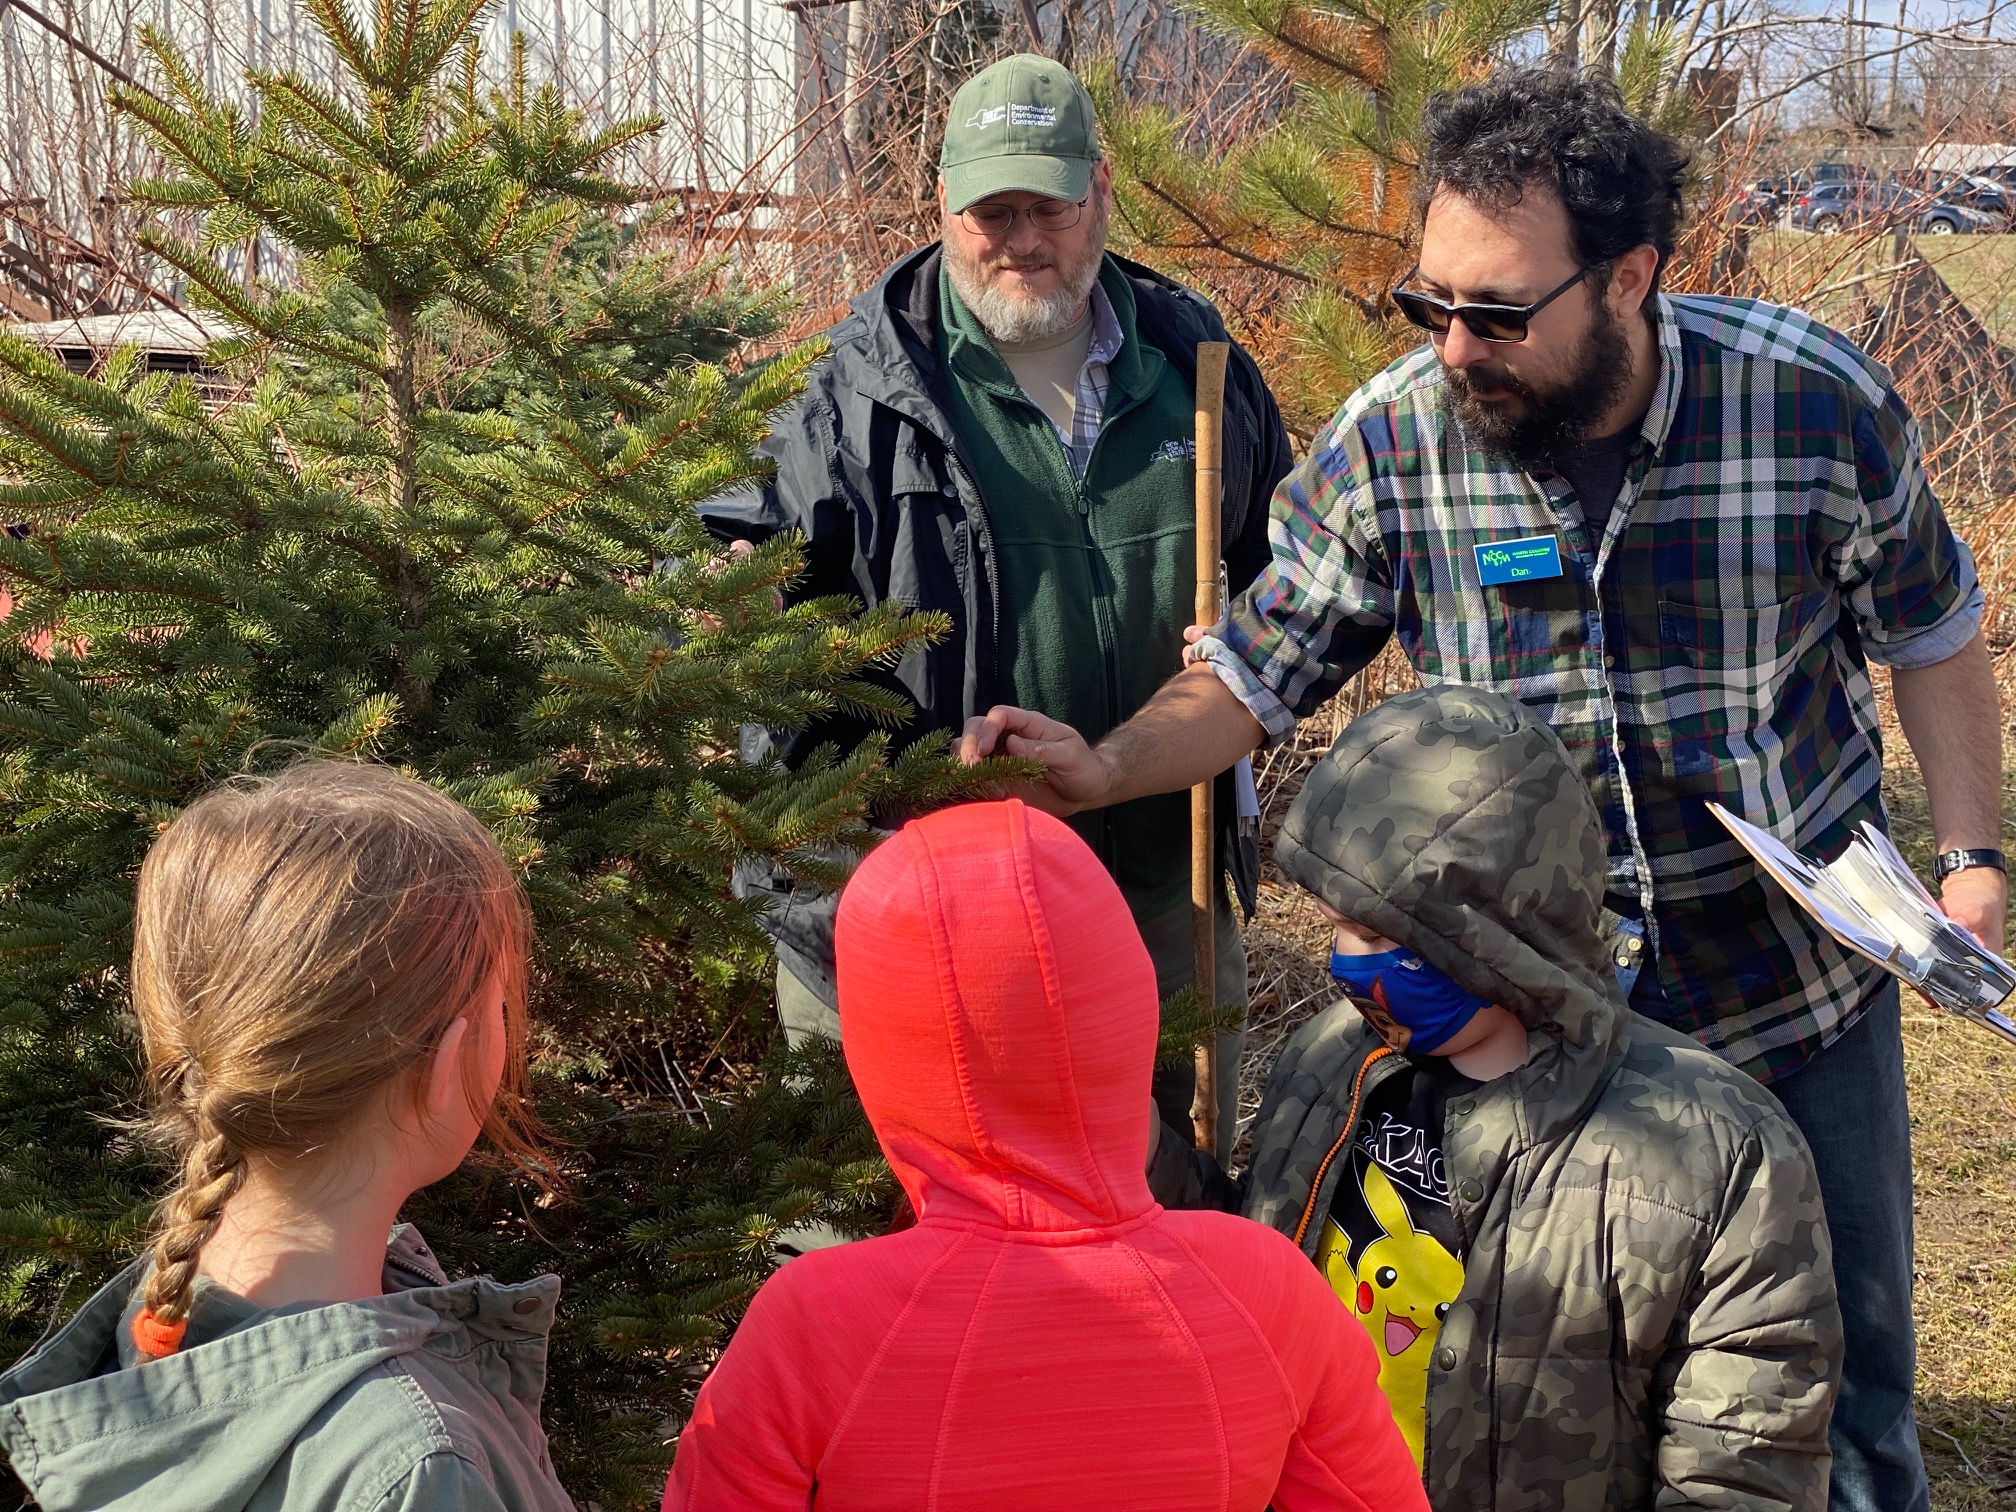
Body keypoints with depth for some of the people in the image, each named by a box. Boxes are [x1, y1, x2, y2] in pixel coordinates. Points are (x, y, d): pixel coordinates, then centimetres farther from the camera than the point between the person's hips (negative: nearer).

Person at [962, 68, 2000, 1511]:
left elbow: (1927, 632, -2)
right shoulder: (1384, 443, -17)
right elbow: (1258, 670, -8)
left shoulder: (1814, 401, -18)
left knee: (1843, 1362, 16)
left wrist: (1972, 853, -7)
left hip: (1804, 995, 0)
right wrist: (1110, 765, -25)